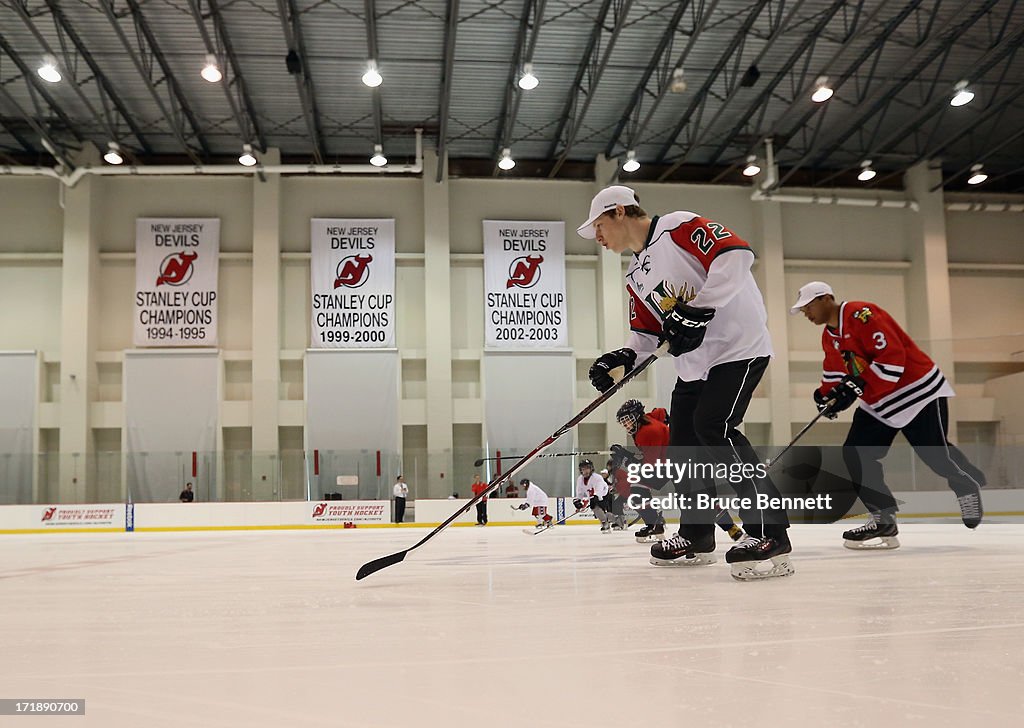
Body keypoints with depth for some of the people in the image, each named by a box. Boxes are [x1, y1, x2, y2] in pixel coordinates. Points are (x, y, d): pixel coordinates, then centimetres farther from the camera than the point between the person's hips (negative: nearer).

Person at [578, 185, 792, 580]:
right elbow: (648, 332, 18)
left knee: (713, 426, -23)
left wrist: (698, 309, -28)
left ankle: (770, 535, -20)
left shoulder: (677, 228, -10)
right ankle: (697, 537, 24)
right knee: (683, 442, 9)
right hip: (694, 363, 10)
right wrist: (623, 357, -1)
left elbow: (735, 254, -23)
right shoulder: (636, 275, 17)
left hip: (739, 345, -10)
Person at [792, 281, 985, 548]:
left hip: (916, 389, -9)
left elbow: (892, 355, -27)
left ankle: (968, 485, 30)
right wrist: (826, 393, -2)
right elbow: (835, 372, 18)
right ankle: (883, 521, -2)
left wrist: (855, 387, -30)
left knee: (936, 455, -4)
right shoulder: (828, 337, 9)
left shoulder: (861, 314, -21)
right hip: (877, 404, 9)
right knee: (856, 454, -6)